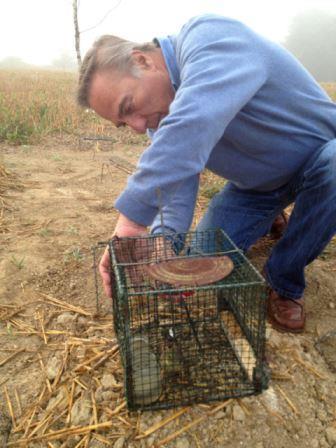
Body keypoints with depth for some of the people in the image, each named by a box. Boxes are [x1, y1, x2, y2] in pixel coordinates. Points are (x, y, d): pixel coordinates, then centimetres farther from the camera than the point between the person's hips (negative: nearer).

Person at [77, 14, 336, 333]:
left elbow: (191, 127, -50)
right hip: (256, 185, 5)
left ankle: (285, 282, -13)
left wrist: (133, 217, -50)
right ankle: (266, 221, 26)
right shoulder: (160, 115, -9)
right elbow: (175, 178, -16)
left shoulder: (210, 38, -32)